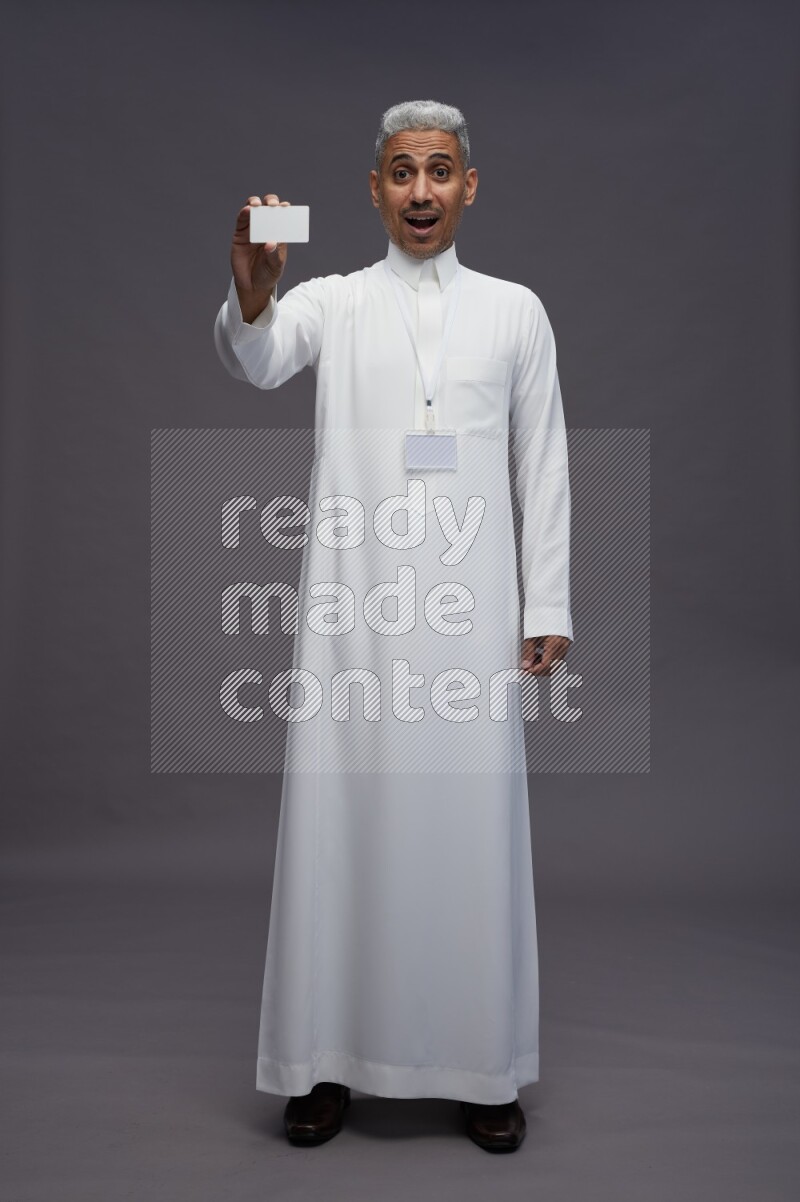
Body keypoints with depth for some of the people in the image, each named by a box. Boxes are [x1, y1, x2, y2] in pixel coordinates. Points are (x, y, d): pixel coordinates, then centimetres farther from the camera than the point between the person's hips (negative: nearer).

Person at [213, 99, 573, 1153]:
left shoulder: (516, 311, 10)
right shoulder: (334, 302, 8)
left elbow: (544, 465, 8)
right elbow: (255, 361, -13)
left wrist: (548, 606, 3)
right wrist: (250, 300, -36)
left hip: (468, 601, 0)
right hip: (353, 596, 0)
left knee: (471, 819, 2)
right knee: (343, 810, 2)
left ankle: (481, 1065, 17)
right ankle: (330, 1057, 16)